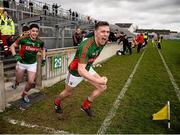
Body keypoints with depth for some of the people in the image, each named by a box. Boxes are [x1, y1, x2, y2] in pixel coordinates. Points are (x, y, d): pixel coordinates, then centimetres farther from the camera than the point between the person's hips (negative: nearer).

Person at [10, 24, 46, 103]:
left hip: (32, 64, 2)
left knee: (31, 82, -4)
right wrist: (15, 55, -24)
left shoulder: (40, 42, -12)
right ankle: (16, 83, 54)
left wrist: (43, 59, 4)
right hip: (22, 62, -1)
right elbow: (12, 46, -9)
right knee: (19, 80, 13)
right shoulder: (23, 39, -20)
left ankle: (24, 94, 26)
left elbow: (43, 49, 11)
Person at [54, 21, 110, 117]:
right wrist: (98, 81, -52)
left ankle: (85, 105, 18)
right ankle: (57, 103, 50)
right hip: (76, 71, -6)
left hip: (88, 69, 7)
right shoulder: (86, 46, -39)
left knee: (102, 87, -2)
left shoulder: (102, 42, -15)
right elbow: (80, 70, -45)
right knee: (68, 93, 15)